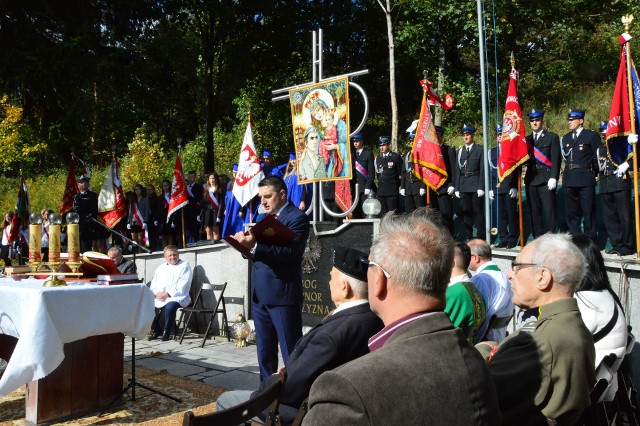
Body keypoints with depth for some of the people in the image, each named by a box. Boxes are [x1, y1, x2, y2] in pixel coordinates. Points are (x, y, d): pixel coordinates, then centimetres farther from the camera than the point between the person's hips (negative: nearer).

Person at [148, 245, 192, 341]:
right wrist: (157, 293, -6)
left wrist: (167, 294, -16)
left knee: (169, 306, -35)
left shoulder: (184, 266, 2)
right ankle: (155, 331, 3)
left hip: (177, 297, -6)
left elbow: (182, 287, -9)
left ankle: (166, 333, -17)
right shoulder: (161, 268, 22)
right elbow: (153, 284, 16)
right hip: (159, 298, 6)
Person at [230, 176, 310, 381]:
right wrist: (247, 242, -10)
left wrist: (255, 245, -30)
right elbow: (261, 250, 11)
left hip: (282, 295, -8)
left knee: (291, 352, -1)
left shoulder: (297, 218, -8)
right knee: (264, 351, 17)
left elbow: (290, 252, -22)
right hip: (259, 295, 8)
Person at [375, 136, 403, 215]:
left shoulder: (396, 156, 1)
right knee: (381, 214, 5)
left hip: (392, 191, -4)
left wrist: (400, 186, -4)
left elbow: (401, 173, -1)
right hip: (381, 191, 4)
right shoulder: (378, 158, 16)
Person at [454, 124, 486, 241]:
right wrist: (457, 188, 5)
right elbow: (457, 170, 11)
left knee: (478, 211, -1)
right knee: (466, 211, 7)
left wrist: (481, 187, -11)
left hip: (476, 185, -4)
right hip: (463, 186, 4)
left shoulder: (480, 150, 1)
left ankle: (481, 237, 4)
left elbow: (483, 169, -4)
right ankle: (468, 237, 13)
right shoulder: (460, 151, 13)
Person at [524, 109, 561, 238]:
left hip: (546, 179, -4)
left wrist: (553, 178, -13)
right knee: (534, 213, 5)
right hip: (531, 180, 4)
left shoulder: (552, 137, 5)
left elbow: (556, 159, -4)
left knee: (549, 211, -6)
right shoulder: (527, 139, 17)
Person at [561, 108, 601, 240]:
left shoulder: (591, 135, 1)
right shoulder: (565, 138, 17)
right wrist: (570, 171, 7)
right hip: (569, 180, 5)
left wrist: (593, 172, 2)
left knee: (588, 212, -1)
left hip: (586, 180, -5)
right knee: (571, 213, 8)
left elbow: (598, 157, 0)